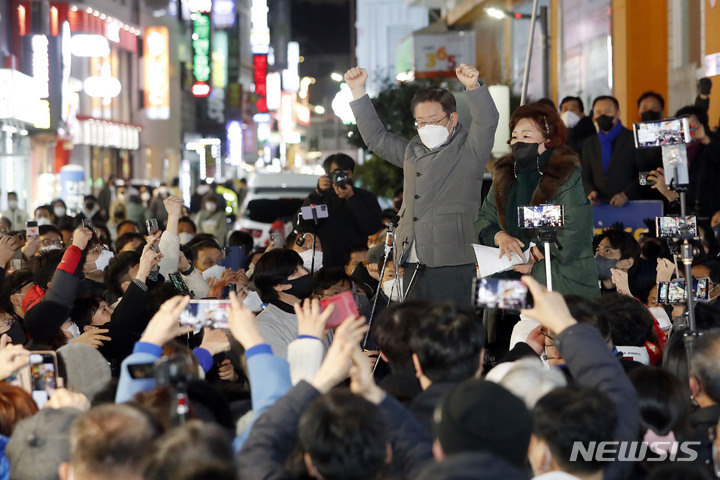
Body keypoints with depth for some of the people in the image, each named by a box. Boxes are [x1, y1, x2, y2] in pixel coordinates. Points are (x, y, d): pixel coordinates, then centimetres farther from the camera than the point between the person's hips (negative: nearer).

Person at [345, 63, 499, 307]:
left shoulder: (468, 149, 5)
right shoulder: (412, 151, 23)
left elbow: (487, 121, -12)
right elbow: (376, 137, 32)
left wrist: (474, 86, -29)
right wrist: (358, 91, 26)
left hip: (451, 264, -6)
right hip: (414, 264, 6)